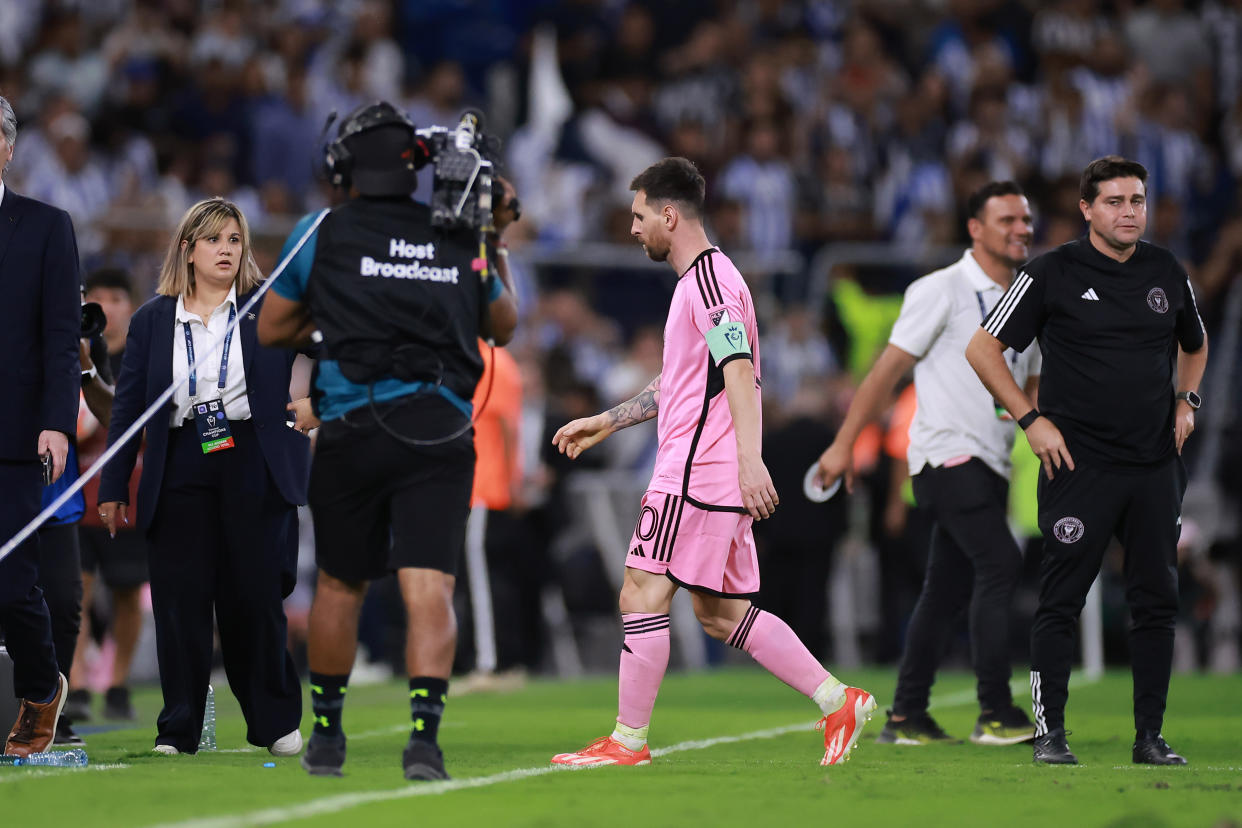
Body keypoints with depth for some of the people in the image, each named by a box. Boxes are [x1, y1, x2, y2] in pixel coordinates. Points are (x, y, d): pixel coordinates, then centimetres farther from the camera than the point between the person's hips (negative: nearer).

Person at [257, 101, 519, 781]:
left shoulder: (321, 234, 4)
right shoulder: (461, 239, 9)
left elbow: (270, 328, 14)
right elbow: (503, 325, 25)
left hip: (352, 431, 0)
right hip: (441, 436, 0)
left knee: (340, 585, 15)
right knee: (429, 589, -8)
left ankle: (325, 732, 26)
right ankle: (424, 732, -25)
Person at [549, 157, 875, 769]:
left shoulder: (709, 279, -12)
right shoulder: (700, 279, 20)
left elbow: (739, 372, -23)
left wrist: (749, 460, -32)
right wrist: (607, 421, 33)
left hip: (697, 471, -10)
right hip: (716, 478, 10)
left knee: (642, 594, -6)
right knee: (721, 611, 10)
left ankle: (628, 741, -3)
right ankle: (838, 701, 8)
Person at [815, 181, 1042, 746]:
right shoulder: (941, 291, -6)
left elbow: (1033, 387, 25)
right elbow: (888, 369, -6)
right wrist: (845, 444, -7)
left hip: (989, 465, 8)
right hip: (947, 454, -8)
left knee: (948, 590, 8)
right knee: (1000, 563, -19)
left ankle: (906, 717, 14)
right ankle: (995, 715, -19)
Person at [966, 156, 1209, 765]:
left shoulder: (1167, 273, 10)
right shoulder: (1051, 273, -4)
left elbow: (1194, 344, 29)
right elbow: (982, 348, 1)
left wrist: (1186, 400, 12)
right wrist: (1032, 419, -6)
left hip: (1155, 464, 4)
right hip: (1079, 462, -4)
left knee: (1157, 601, 4)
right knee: (1061, 600, -4)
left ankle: (1150, 736, 10)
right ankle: (1049, 731, 2)